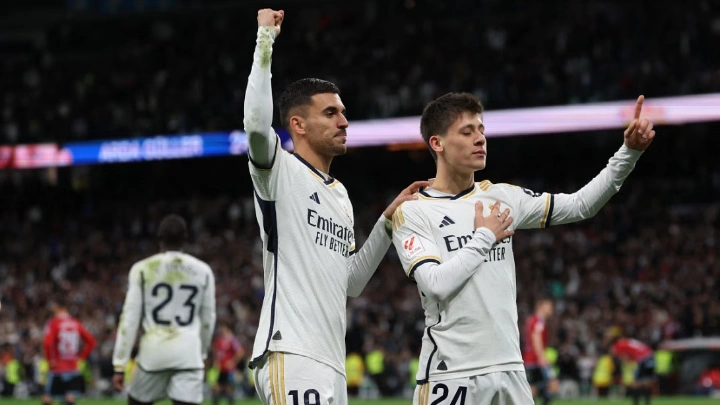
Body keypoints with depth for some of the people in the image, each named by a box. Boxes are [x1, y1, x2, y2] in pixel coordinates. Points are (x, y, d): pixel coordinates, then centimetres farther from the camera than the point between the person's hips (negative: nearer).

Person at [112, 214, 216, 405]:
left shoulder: (142, 269, 1)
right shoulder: (203, 271, 7)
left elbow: (130, 319, -1)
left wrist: (119, 365, 2)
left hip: (154, 352, -1)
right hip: (189, 353, 1)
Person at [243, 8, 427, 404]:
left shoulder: (340, 194, 23)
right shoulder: (281, 171, -1)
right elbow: (256, 124, -23)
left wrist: (389, 219, 21)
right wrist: (265, 39, -17)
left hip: (332, 363, 9)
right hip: (290, 356, -9)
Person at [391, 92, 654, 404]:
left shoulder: (501, 198, 11)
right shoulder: (413, 213, -4)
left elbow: (580, 205, 10)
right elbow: (437, 283, -16)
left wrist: (628, 153, 0)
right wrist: (485, 236, -6)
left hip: (509, 369, 5)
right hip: (451, 375, -5)